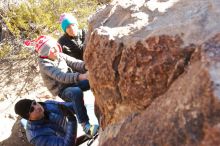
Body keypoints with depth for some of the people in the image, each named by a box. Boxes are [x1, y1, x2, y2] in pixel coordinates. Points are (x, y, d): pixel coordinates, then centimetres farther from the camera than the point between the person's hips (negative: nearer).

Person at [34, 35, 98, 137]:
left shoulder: (60, 55, 2)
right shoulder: (45, 65, -18)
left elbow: (74, 63, -6)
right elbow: (61, 77, -32)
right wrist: (81, 76, -46)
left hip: (73, 82, 7)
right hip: (63, 90, -6)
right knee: (77, 92, -39)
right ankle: (85, 125, -35)